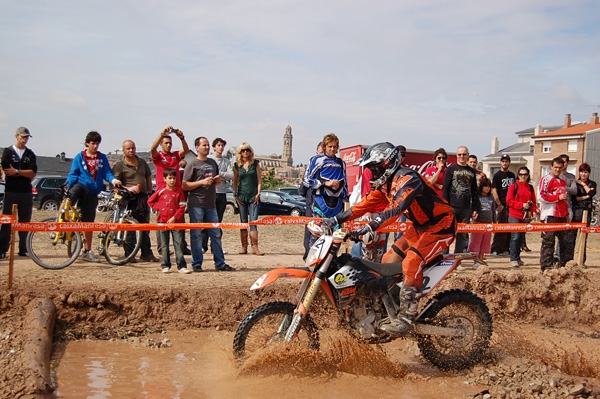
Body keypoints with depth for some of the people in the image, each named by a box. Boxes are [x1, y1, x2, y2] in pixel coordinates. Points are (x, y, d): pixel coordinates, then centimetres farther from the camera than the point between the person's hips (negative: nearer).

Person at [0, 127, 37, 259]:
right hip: (11, 191, -2)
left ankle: (23, 249, 10)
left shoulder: (30, 154, 10)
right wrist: (24, 173, -8)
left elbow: (32, 174, -2)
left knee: (25, 222, 4)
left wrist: (17, 171, -12)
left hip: (26, 192, 3)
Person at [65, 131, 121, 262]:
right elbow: (73, 174, 2)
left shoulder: (102, 158, 11)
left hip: (93, 192, 3)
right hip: (80, 185, -2)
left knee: (89, 221, 7)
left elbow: (107, 173, 6)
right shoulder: (79, 157, 5)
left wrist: (114, 180, -16)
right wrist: (68, 185, -16)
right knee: (69, 197, -40)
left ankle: (87, 251, 16)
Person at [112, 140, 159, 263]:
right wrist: (128, 188, -21)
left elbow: (148, 179, 22)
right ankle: (130, 254, 3)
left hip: (143, 198, 5)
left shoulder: (142, 163, 15)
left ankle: (146, 253, 17)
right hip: (128, 199, -5)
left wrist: (149, 194, 13)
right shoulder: (119, 165, -2)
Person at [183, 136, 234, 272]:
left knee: (216, 234, 6)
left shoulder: (213, 163, 15)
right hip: (196, 205, -6)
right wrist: (202, 182, -17)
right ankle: (196, 264, 6)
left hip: (211, 204, 6)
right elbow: (184, 185, -8)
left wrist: (218, 179, 3)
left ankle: (220, 263, 11)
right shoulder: (192, 164, -3)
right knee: (196, 235, -1)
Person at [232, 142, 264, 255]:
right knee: (243, 223, 5)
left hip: (254, 196, -2)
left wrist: (258, 193, -5)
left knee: (253, 222, -9)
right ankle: (244, 247, 9)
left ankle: (255, 247, -9)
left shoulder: (255, 163, 5)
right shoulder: (237, 165, 8)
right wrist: (235, 194, 2)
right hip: (241, 196, 2)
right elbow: (235, 181, 13)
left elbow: (259, 180, 5)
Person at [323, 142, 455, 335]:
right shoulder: (385, 183, 5)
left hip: (441, 225, -10)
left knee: (411, 262, -28)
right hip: (421, 226, 10)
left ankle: (406, 317, -24)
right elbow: (367, 203, 6)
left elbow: (396, 208, -39)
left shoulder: (407, 178, -25)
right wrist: (337, 219, 0)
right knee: (388, 261, 5)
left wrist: (369, 227, -48)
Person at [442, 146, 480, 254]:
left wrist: (475, 209, 9)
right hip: (451, 207, -3)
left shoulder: (471, 171, 14)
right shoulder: (451, 169, 3)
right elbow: (445, 188, -2)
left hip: (466, 208, 4)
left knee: (463, 234, 5)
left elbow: (474, 192, 15)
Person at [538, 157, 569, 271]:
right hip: (550, 216, -8)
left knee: (564, 240, 10)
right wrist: (558, 197, -15)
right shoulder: (546, 179, -3)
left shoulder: (563, 182, 23)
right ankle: (546, 266, -5)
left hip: (561, 216, 8)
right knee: (548, 241, -7)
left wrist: (566, 213, 25)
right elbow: (541, 196, -15)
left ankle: (563, 264, 18)